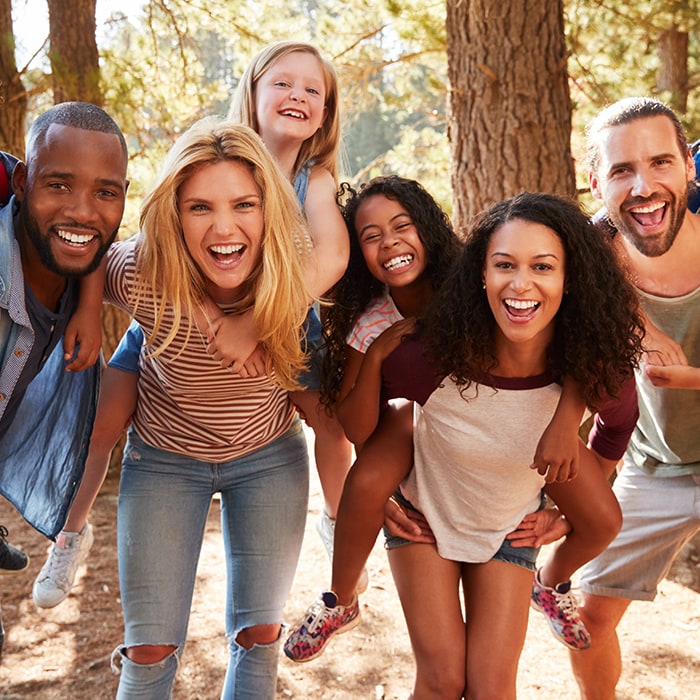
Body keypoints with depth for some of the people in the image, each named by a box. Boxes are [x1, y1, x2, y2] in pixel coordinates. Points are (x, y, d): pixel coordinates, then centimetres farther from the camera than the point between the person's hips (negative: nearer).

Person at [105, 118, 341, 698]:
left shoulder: (300, 274, -26)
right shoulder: (141, 276, -29)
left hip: (270, 456, 1)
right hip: (164, 460, -1)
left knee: (259, 638, 7)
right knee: (150, 651, 0)